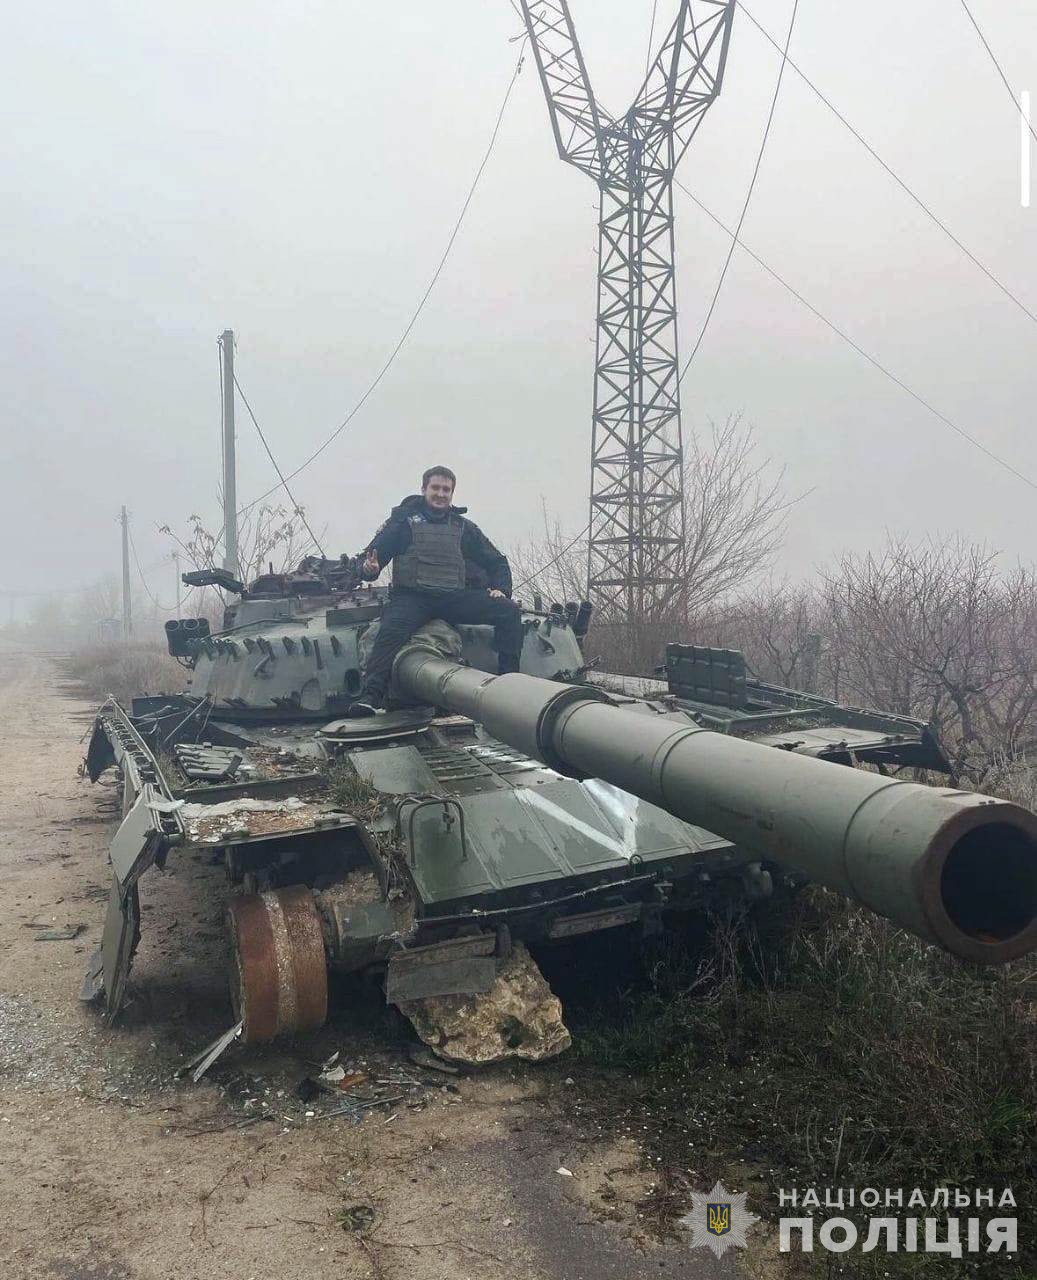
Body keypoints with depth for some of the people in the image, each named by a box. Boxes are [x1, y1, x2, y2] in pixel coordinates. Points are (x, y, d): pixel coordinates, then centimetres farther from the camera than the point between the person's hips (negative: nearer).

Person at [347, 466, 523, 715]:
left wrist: (500, 589, 5)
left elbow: (497, 562, 25)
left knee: (508, 610, -18)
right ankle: (371, 696, -43)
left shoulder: (464, 527, 22)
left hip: (455, 597, 3)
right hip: (412, 596, -3)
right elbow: (376, 550, 6)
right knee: (391, 629, -36)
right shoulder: (404, 519, 14)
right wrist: (371, 569, -18)